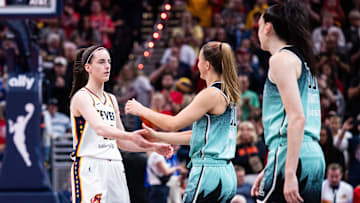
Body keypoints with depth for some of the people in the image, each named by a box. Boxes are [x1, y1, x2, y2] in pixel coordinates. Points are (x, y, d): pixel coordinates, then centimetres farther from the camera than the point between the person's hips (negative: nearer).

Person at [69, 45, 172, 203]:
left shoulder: (111, 100, 19)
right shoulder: (81, 97, -7)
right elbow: (99, 128, -25)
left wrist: (153, 147, 11)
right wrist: (130, 136, -39)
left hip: (114, 168, 8)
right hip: (90, 168, -8)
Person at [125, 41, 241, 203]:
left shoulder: (211, 94, -12)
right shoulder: (227, 96, 16)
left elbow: (173, 124, -9)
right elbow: (197, 135, 21)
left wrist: (141, 110, 4)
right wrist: (158, 137, 23)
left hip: (208, 173, -9)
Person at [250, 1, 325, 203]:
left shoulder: (281, 59, -5)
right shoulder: (303, 61, 23)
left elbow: (297, 118, -16)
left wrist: (289, 173, -20)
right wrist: (270, 171, 29)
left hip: (293, 156, -9)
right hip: (315, 157, 9)